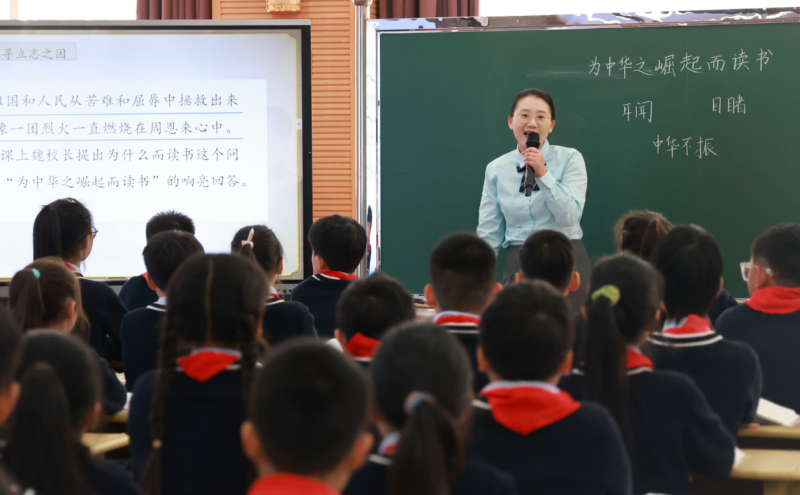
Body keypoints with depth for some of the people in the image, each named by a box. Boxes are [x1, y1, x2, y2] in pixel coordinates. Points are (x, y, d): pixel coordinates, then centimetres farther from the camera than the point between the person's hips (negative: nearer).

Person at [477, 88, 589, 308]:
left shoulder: (570, 159, 0)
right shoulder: (496, 169, 6)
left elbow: (570, 216, -10)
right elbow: (489, 234, 6)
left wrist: (543, 174, -15)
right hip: (517, 263, 2)